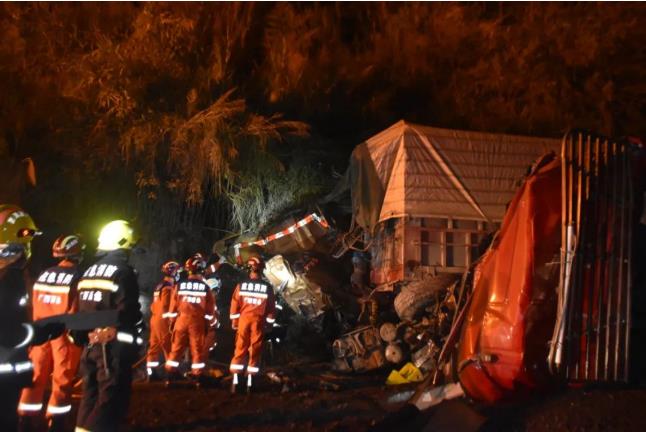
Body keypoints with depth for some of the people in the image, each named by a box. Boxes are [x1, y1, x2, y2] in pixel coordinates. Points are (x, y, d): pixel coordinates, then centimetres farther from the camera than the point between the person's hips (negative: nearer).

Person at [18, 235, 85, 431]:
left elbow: (33, 306, 8)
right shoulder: (76, 277, -13)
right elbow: (75, 310, -14)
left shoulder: (43, 275, 5)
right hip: (65, 333, -5)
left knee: (36, 377, 12)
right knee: (62, 380, 4)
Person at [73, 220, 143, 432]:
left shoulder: (89, 272, 13)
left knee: (91, 395, 19)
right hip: (112, 345, -8)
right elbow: (128, 313, -18)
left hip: (90, 343, 9)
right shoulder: (123, 272, -13)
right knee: (111, 400, -4)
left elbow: (80, 310, 16)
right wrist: (133, 343, -7)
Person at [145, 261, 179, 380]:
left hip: (154, 319, 9)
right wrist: (171, 321, -16)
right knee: (169, 348, -5)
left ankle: (151, 372, 12)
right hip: (163, 321, -9)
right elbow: (166, 307, -19)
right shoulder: (168, 288, -13)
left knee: (154, 347, 10)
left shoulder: (159, 286, 15)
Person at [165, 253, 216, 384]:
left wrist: (172, 320, 14)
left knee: (176, 348, 10)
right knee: (197, 349, 5)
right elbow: (210, 308, -2)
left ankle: (170, 375, 14)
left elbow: (174, 304, 4)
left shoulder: (180, 285, 0)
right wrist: (208, 323, 8)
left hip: (182, 320, 2)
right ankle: (197, 376, 7)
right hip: (198, 322, -2)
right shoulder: (205, 287, -3)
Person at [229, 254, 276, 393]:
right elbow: (271, 306, 0)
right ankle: (249, 382, 8)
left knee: (240, 349, 8)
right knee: (255, 350, 6)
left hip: (244, 319, 1)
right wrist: (270, 322, 11)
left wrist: (234, 320, 11)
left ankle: (235, 380, 6)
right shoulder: (267, 287, -3)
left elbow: (235, 303, 0)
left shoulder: (241, 284, -3)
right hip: (258, 320, -1)